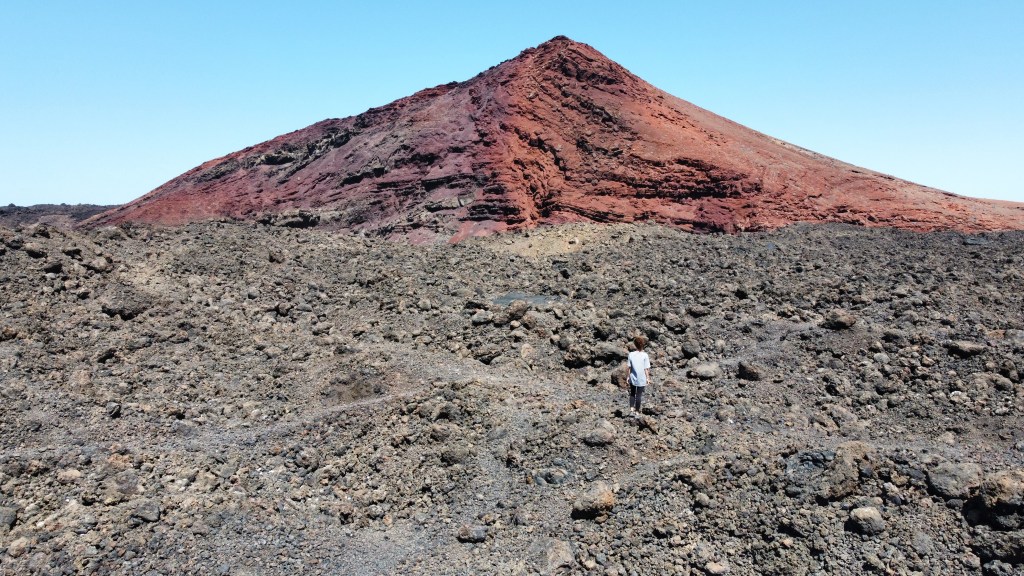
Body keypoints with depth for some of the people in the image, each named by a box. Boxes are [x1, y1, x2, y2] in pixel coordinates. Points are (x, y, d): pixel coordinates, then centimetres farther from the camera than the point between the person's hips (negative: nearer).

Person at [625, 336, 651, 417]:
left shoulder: (631, 354, -7)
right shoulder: (645, 355, -13)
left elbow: (629, 367, -2)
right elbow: (646, 368, -10)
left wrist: (628, 376, 9)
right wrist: (648, 378, 1)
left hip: (633, 378, 2)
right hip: (642, 379, -2)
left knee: (632, 394, 20)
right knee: (639, 395, 8)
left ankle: (631, 409, 11)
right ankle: (637, 412, 16)